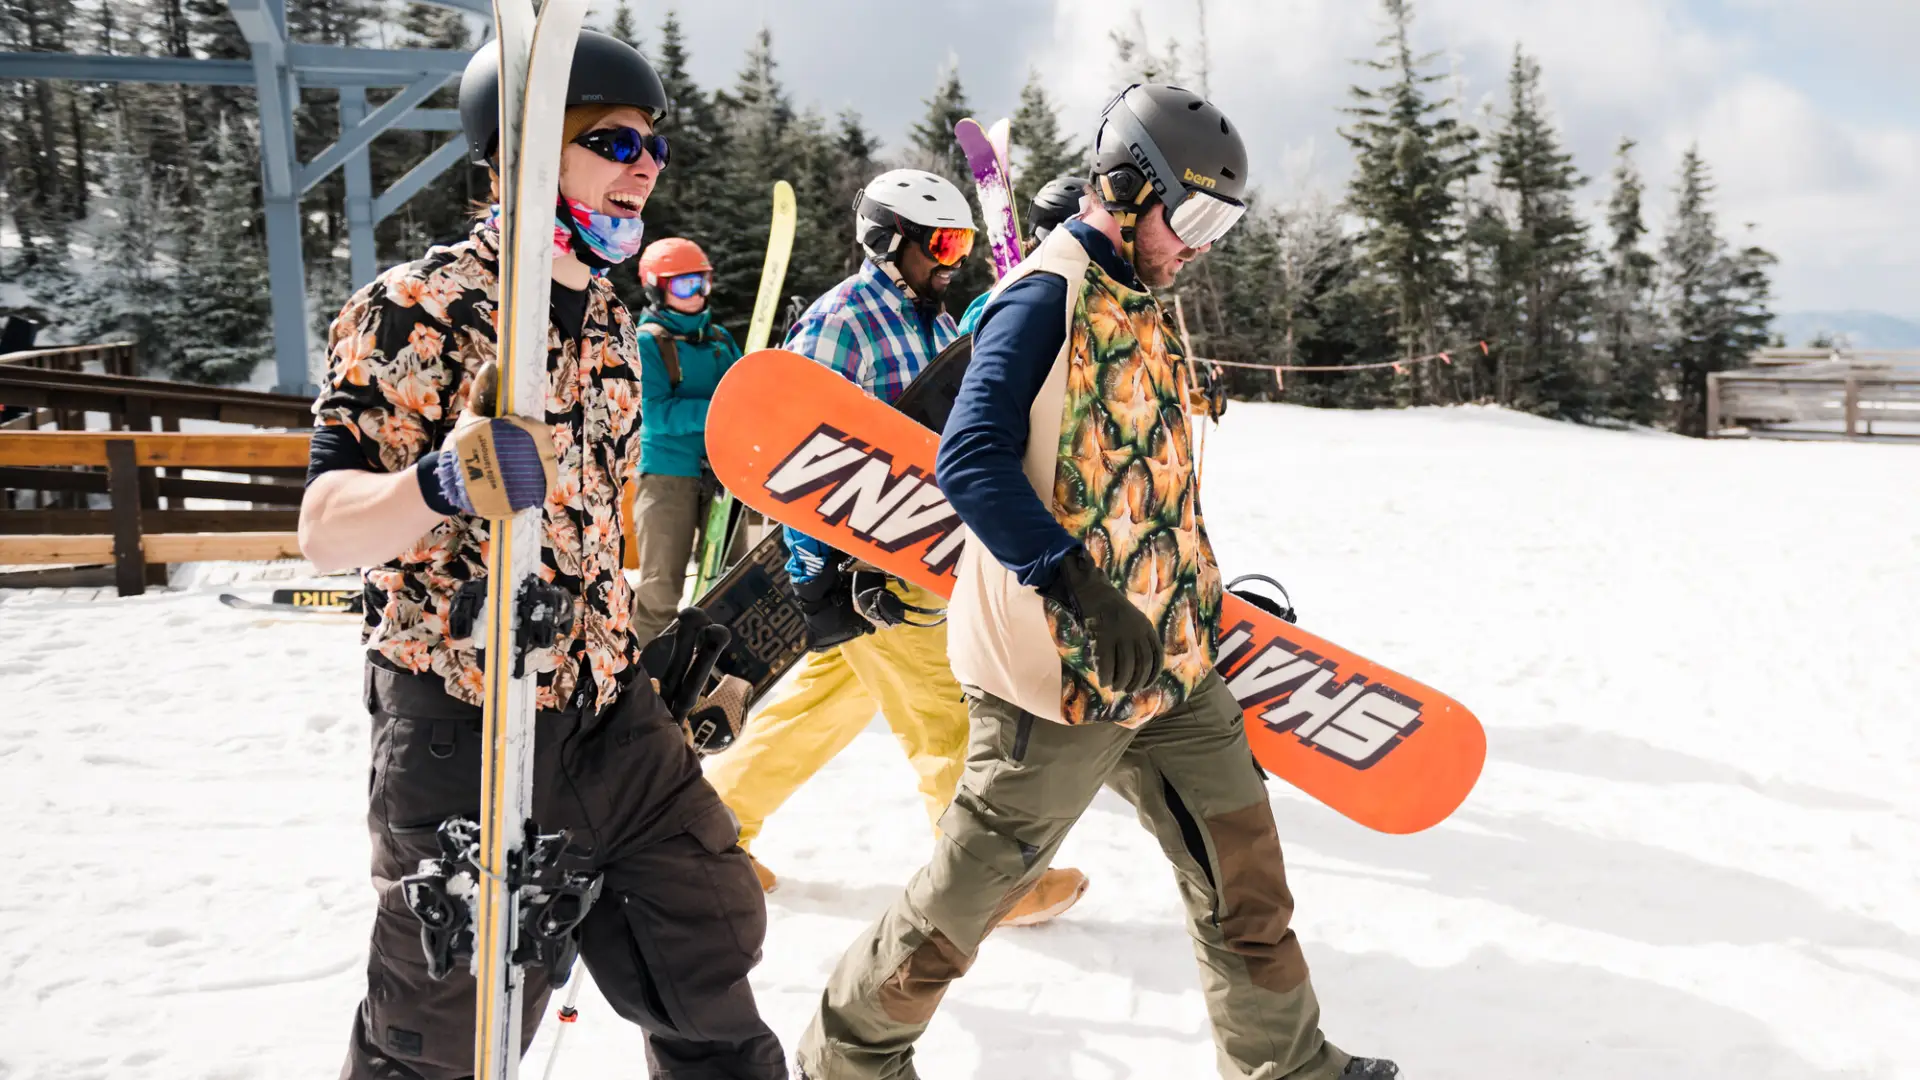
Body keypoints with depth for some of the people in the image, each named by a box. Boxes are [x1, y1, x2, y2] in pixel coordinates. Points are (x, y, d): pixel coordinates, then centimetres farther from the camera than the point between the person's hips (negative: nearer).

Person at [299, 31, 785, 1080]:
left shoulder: (607, 319, 11)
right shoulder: (418, 306, -13)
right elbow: (323, 530, -18)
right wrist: (444, 483, -38)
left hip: (612, 716, 7)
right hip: (462, 728, -7)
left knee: (709, 946, 12)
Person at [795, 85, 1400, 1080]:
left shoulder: (1138, 303, 15)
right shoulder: (1048, 294, -13)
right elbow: (971, 460, -25)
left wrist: (1210, 593, 24)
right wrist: (1081, 591, -32)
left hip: (1168, 657, 9)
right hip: (1060, 663, -9)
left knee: (1242, 857, 13)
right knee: (970, 887, 3)